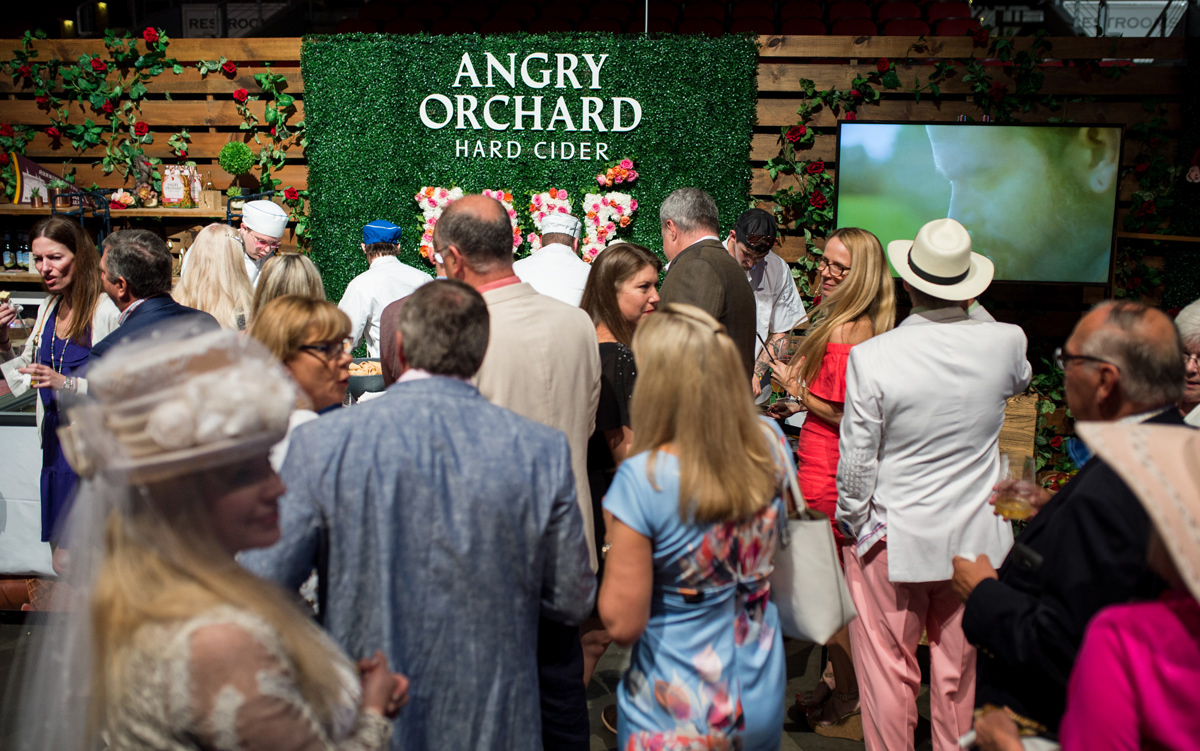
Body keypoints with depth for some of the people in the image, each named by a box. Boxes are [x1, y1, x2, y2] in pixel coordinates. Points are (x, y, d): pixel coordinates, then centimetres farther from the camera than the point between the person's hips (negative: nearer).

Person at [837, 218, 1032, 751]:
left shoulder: (872, 357, -18)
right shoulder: (1005, 342, -9)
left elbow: (856, 461, -13)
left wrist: (853, 522, 4)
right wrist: (972, 309, 17)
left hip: (893, 537, -3)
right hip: (975, 537, 4)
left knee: (888, 667, 11)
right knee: (958, 665, 19)